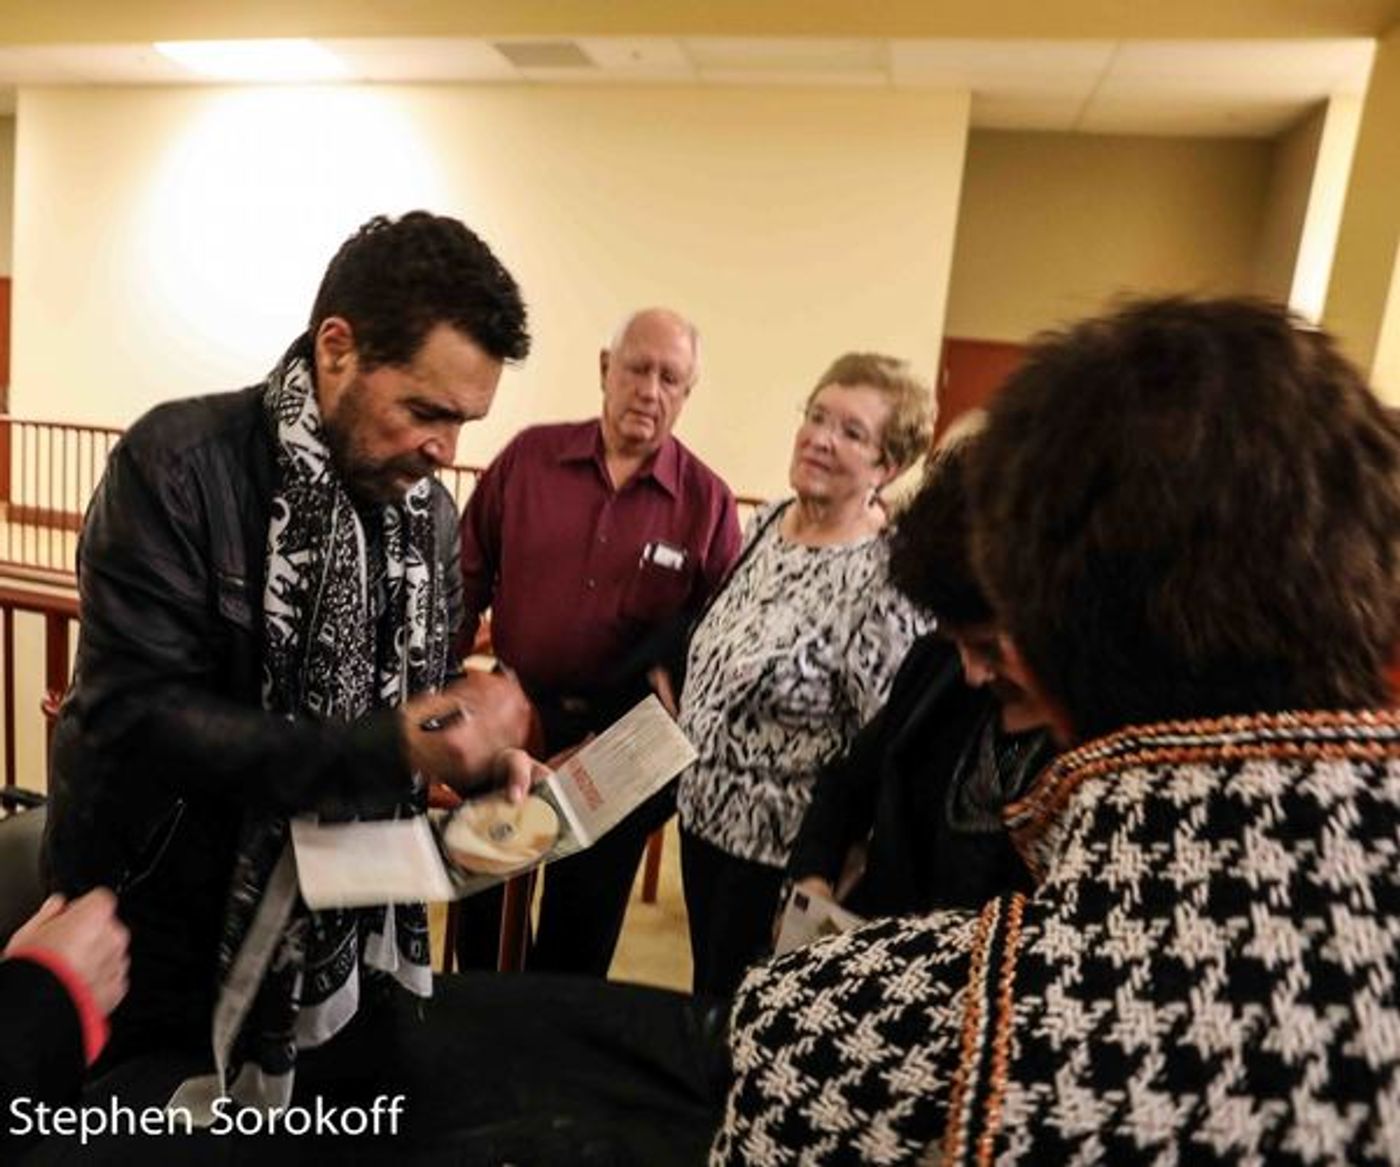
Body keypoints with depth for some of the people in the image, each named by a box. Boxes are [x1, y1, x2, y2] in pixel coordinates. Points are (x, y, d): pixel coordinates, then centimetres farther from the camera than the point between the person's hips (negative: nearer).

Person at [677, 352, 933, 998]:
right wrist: (693, 765, 13)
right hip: (704, 809, 7)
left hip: (782, 844, -6)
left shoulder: (890, 577, -23)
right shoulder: (767, 519, -1)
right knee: (705, 987, 25)